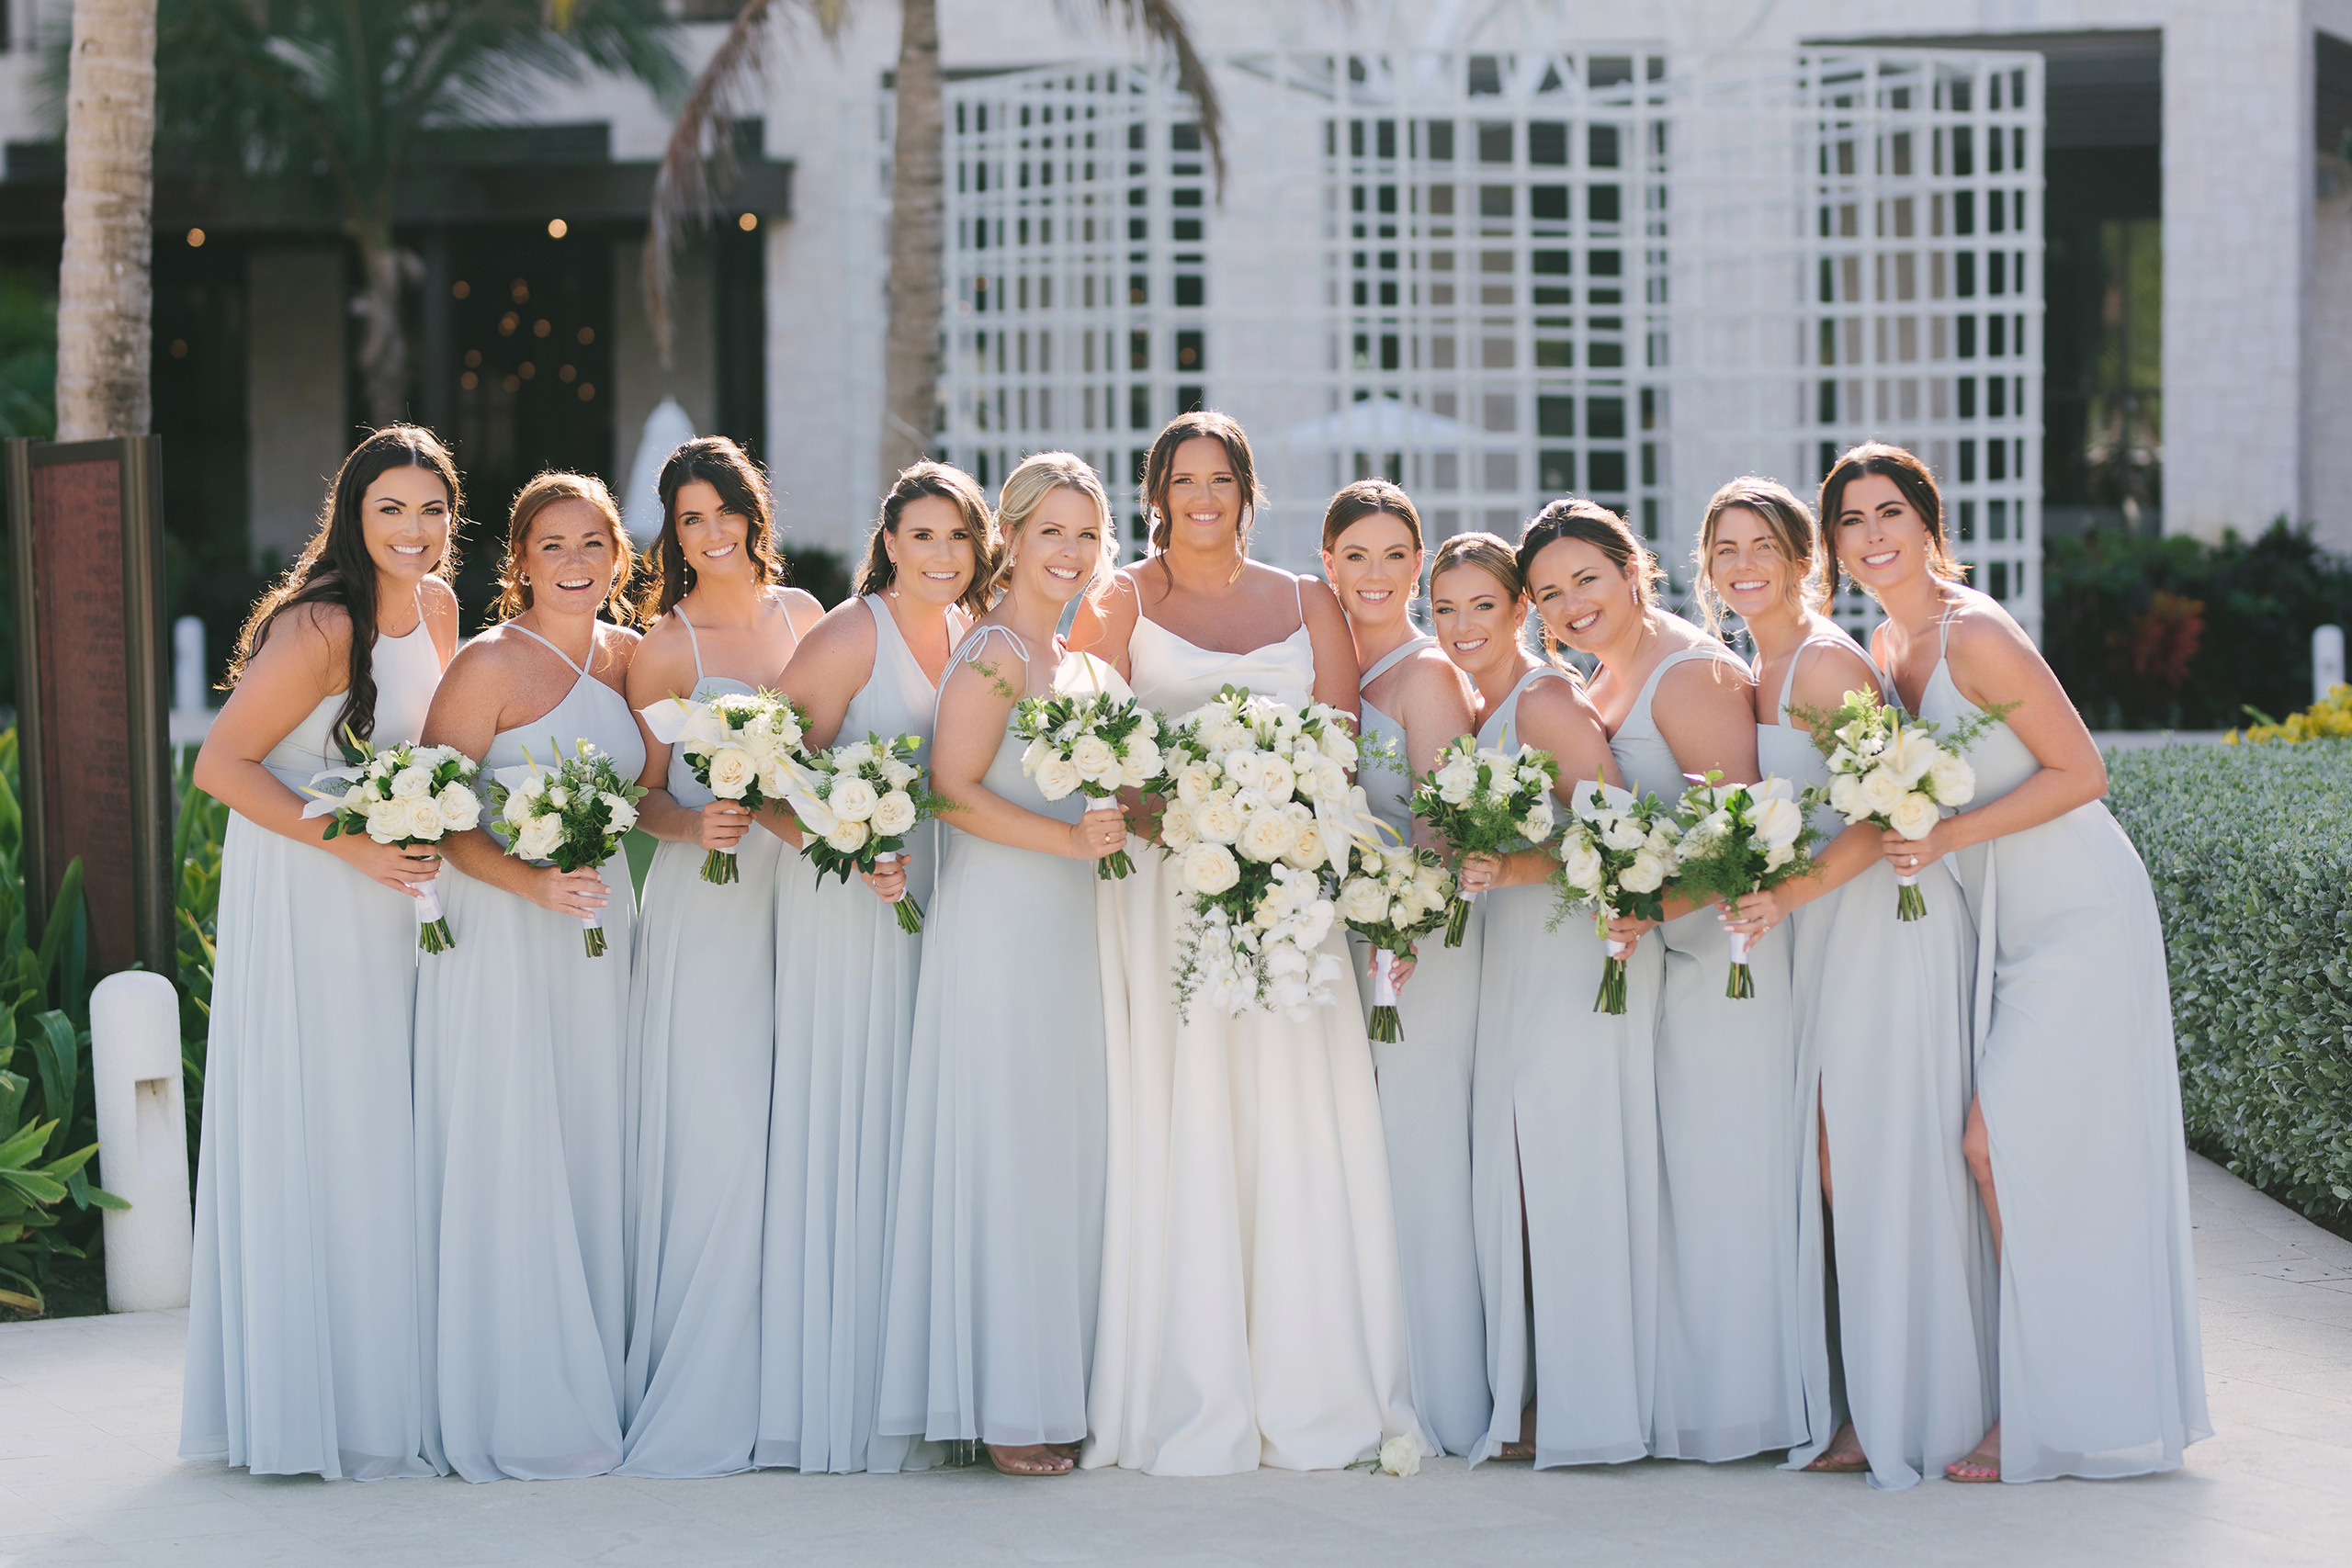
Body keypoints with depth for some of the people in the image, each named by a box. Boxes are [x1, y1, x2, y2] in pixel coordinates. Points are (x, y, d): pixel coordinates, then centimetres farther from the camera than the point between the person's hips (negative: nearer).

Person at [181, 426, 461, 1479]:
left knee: (388, 1139, 9)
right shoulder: (320, 628, -19)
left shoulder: (436, 606, 6)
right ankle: (308, 1406, 3)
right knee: (309, 1135, -4)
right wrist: (350, 845, -23)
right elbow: (220, 765, -18)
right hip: (300, 905, -8)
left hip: (391, 903, 8)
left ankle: (386, 1396, 17)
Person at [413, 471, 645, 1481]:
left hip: (599, 933, 6)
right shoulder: (489, 666, -9)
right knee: (509, 1160, -4)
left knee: (594, 1155, 8)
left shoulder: (628, 658, 10)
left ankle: (597, 1391, 16)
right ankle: (520, 1414, 4)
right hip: (501, 935, -6)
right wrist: (533, 884, -23)